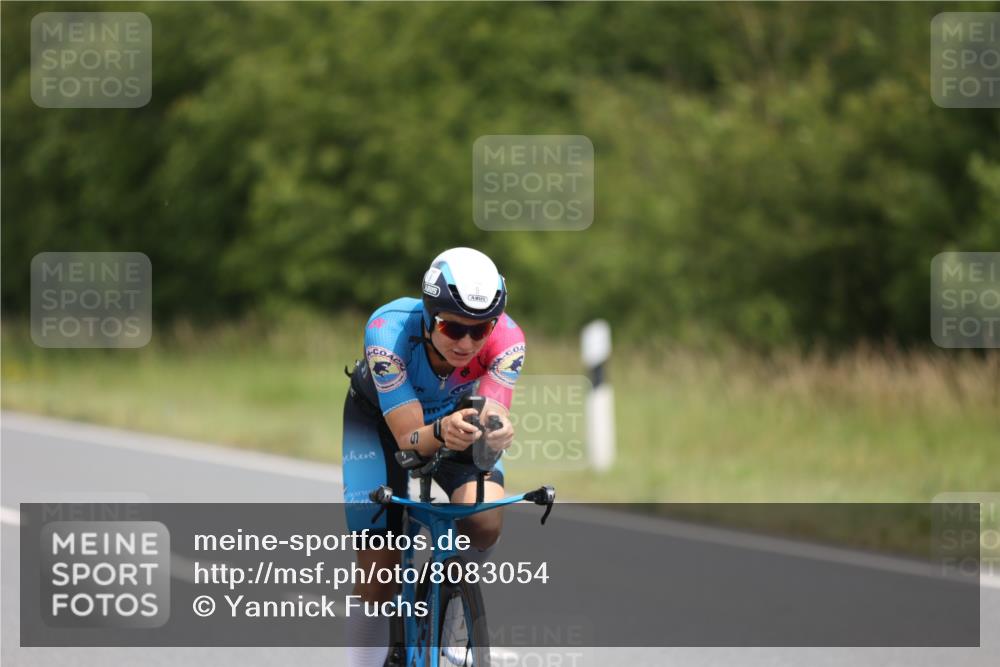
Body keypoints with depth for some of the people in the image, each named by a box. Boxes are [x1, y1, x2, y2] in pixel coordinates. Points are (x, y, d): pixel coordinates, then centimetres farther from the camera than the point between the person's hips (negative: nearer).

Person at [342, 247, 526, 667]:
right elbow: (408, 439, -40)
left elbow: (492, 412, -42)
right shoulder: (389, 330, -38)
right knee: (377, 573, -12)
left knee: (486, 524, -27)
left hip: (456, 413, 2)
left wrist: (496, 429, -66)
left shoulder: (506, 338, -33)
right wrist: (441, 432, -62)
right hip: (378, 418, -2)